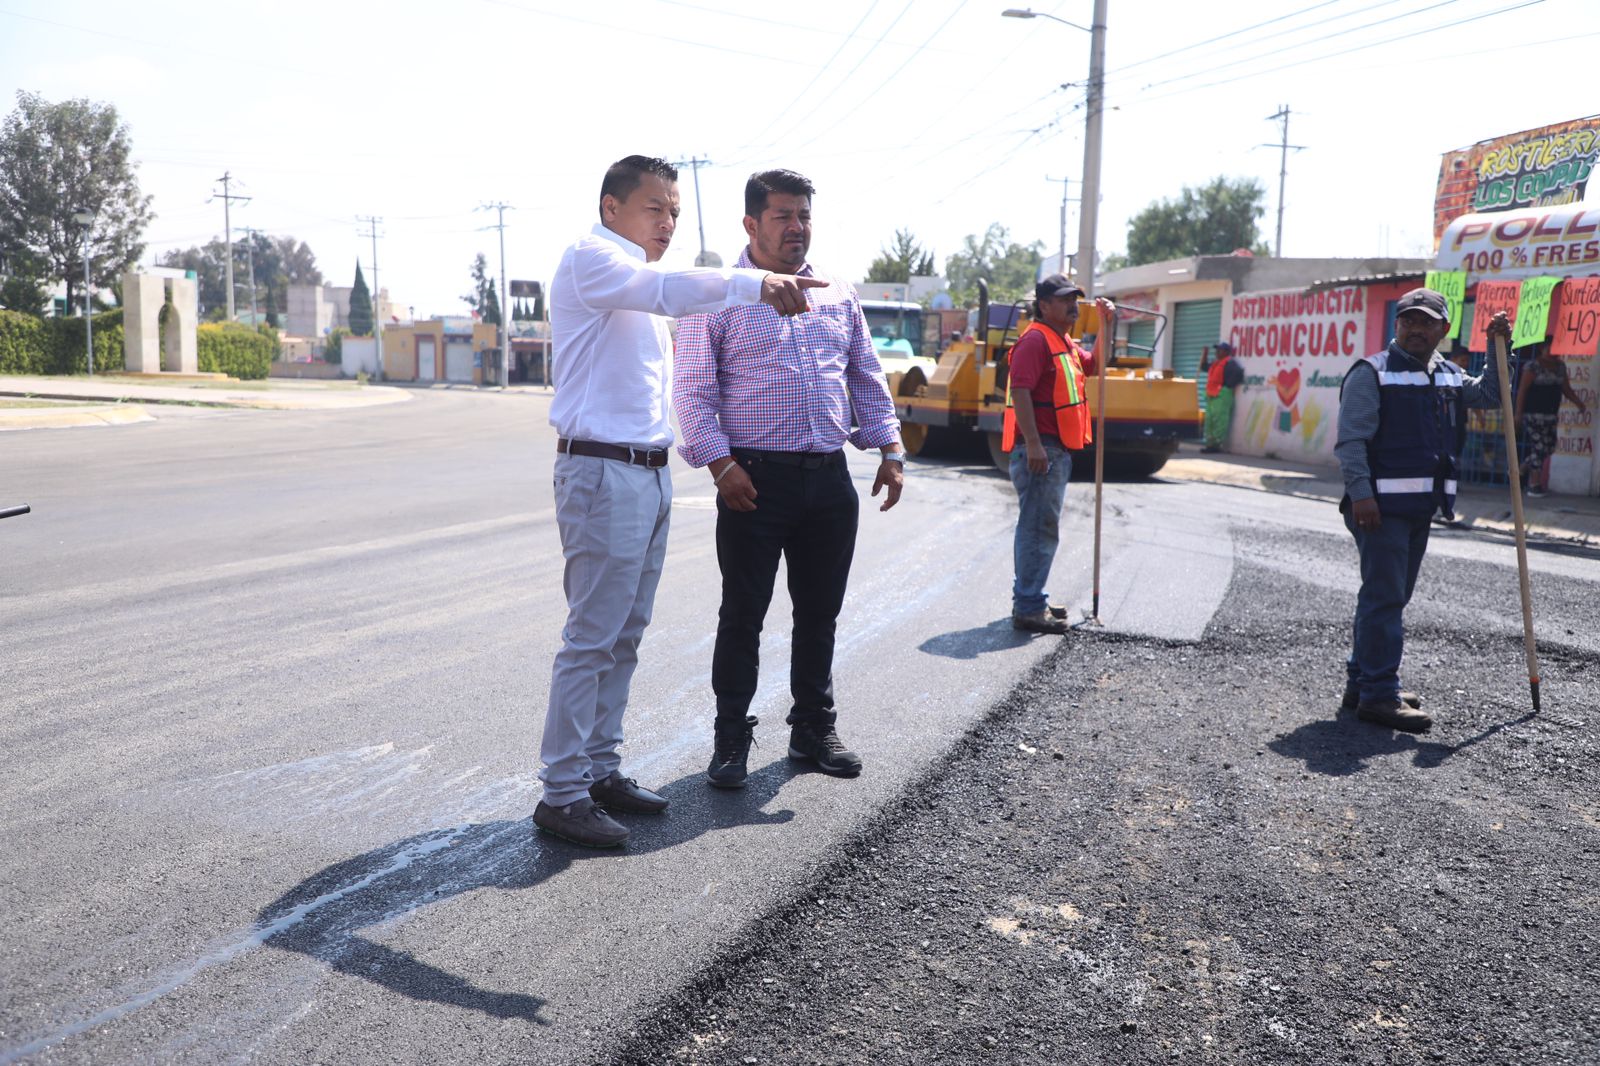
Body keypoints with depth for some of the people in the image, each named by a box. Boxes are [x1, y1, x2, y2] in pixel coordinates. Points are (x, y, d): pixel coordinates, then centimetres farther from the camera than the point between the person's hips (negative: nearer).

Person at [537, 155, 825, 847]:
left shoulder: (634, 278, 23)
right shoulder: (590, 259, -9)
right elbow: (669, 290, -28)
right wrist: (755, 282, -36)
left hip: (649, 473, 10)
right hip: (603, 472, -9)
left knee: (625, 636, 12)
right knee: (591, 640, -7)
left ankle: (600, 770, 20)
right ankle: (562, 793, 0)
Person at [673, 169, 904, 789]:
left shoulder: (838, 293, 14)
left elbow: (867, 378, 18)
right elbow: (692, 389, -4)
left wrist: (889, 448, 8)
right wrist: (720, 464, -13)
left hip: (831, 481, 5)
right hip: (755, 479, -4)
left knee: (820, 613, 12)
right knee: (743, 615, 2)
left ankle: (814, 728, 27)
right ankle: (731, 738, 15)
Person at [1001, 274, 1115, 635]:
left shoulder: (1066, 343, 19)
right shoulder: (1036, 339, -12)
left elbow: (1095, 364, 33)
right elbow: (1020, 391, -21)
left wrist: (1106, 324, 20)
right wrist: (1033, 443, -27)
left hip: (1058, 450, 11)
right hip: (1040, 449, -11)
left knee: (1041, 527, 16)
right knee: (1039, 528, -10)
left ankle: (1030, 600, 25)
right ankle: (1029, 609, -8)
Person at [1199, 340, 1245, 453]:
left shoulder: (1230, 362, -6)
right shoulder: (1215, 363, 23)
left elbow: (1238, 372, -19)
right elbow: (1203, 366, 33)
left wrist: (1229, 385, -16)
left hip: (1222, 394, -10)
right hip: (1211, 394, 11)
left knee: (1219, 420, -15)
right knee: (1209, 420, 10)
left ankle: (1218, 444, -19)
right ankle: (1210, 444, 13)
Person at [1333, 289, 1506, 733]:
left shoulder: (1448, 375, 17)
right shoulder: (1371, 372, -6)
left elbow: (1489, 395, 28)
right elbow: (1351, 439, -12)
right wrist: (1360, 493, -21)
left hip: (1421, 507, 8)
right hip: (1381, 505, -8)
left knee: (1390, 597, 13)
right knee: (1384, 597, -9)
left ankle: (1361, 684, 23)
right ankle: (1379, 695, -6)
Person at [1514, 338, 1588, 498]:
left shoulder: (1560, 366, 11)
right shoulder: (1532, 366, -9)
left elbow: (1566, 389, 16)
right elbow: (1522, 390, -10)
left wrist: (1580, 403, 2)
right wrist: (1518, 414, -14)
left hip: (1551, 415, 7)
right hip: (1534, 414, -7)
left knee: (1549, 447, 6)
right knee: (1539, 447, -7)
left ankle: (1523, 467, 27)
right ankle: (1535, 485, 2)